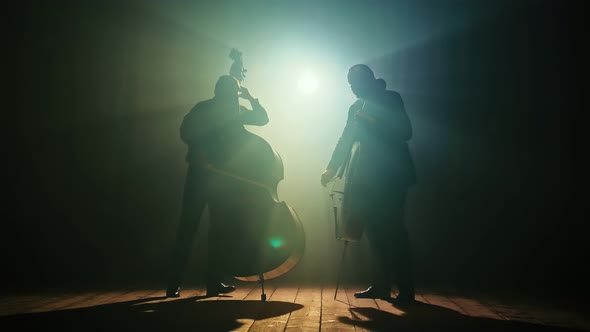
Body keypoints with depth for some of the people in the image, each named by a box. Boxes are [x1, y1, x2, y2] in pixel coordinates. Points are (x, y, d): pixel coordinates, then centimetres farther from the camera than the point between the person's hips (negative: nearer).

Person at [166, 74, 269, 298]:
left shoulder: (236, 111, 12)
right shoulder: (203, 109, -1)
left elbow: (262, 118, 10)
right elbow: (186, 130, -13)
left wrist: (251, 98, -2)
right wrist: (199, 154, -24)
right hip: (200, 174, -4)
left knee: (219, 229, 4)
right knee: (188, 228, -5)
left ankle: (214, 282, 9)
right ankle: (174, 283, 0)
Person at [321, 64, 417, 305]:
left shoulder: (390, 99, 0)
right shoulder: (356, 107, 16)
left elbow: (405, 132, -11)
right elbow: (345, 140, 15)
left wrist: (374, 124, -22)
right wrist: (331, 168, 5)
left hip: (391, 175, -6)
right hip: (368, 177, 6)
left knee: (392, 230, -8)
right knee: (374, 230, 4)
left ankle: (406, 290, 0)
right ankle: (381, 285, 12)